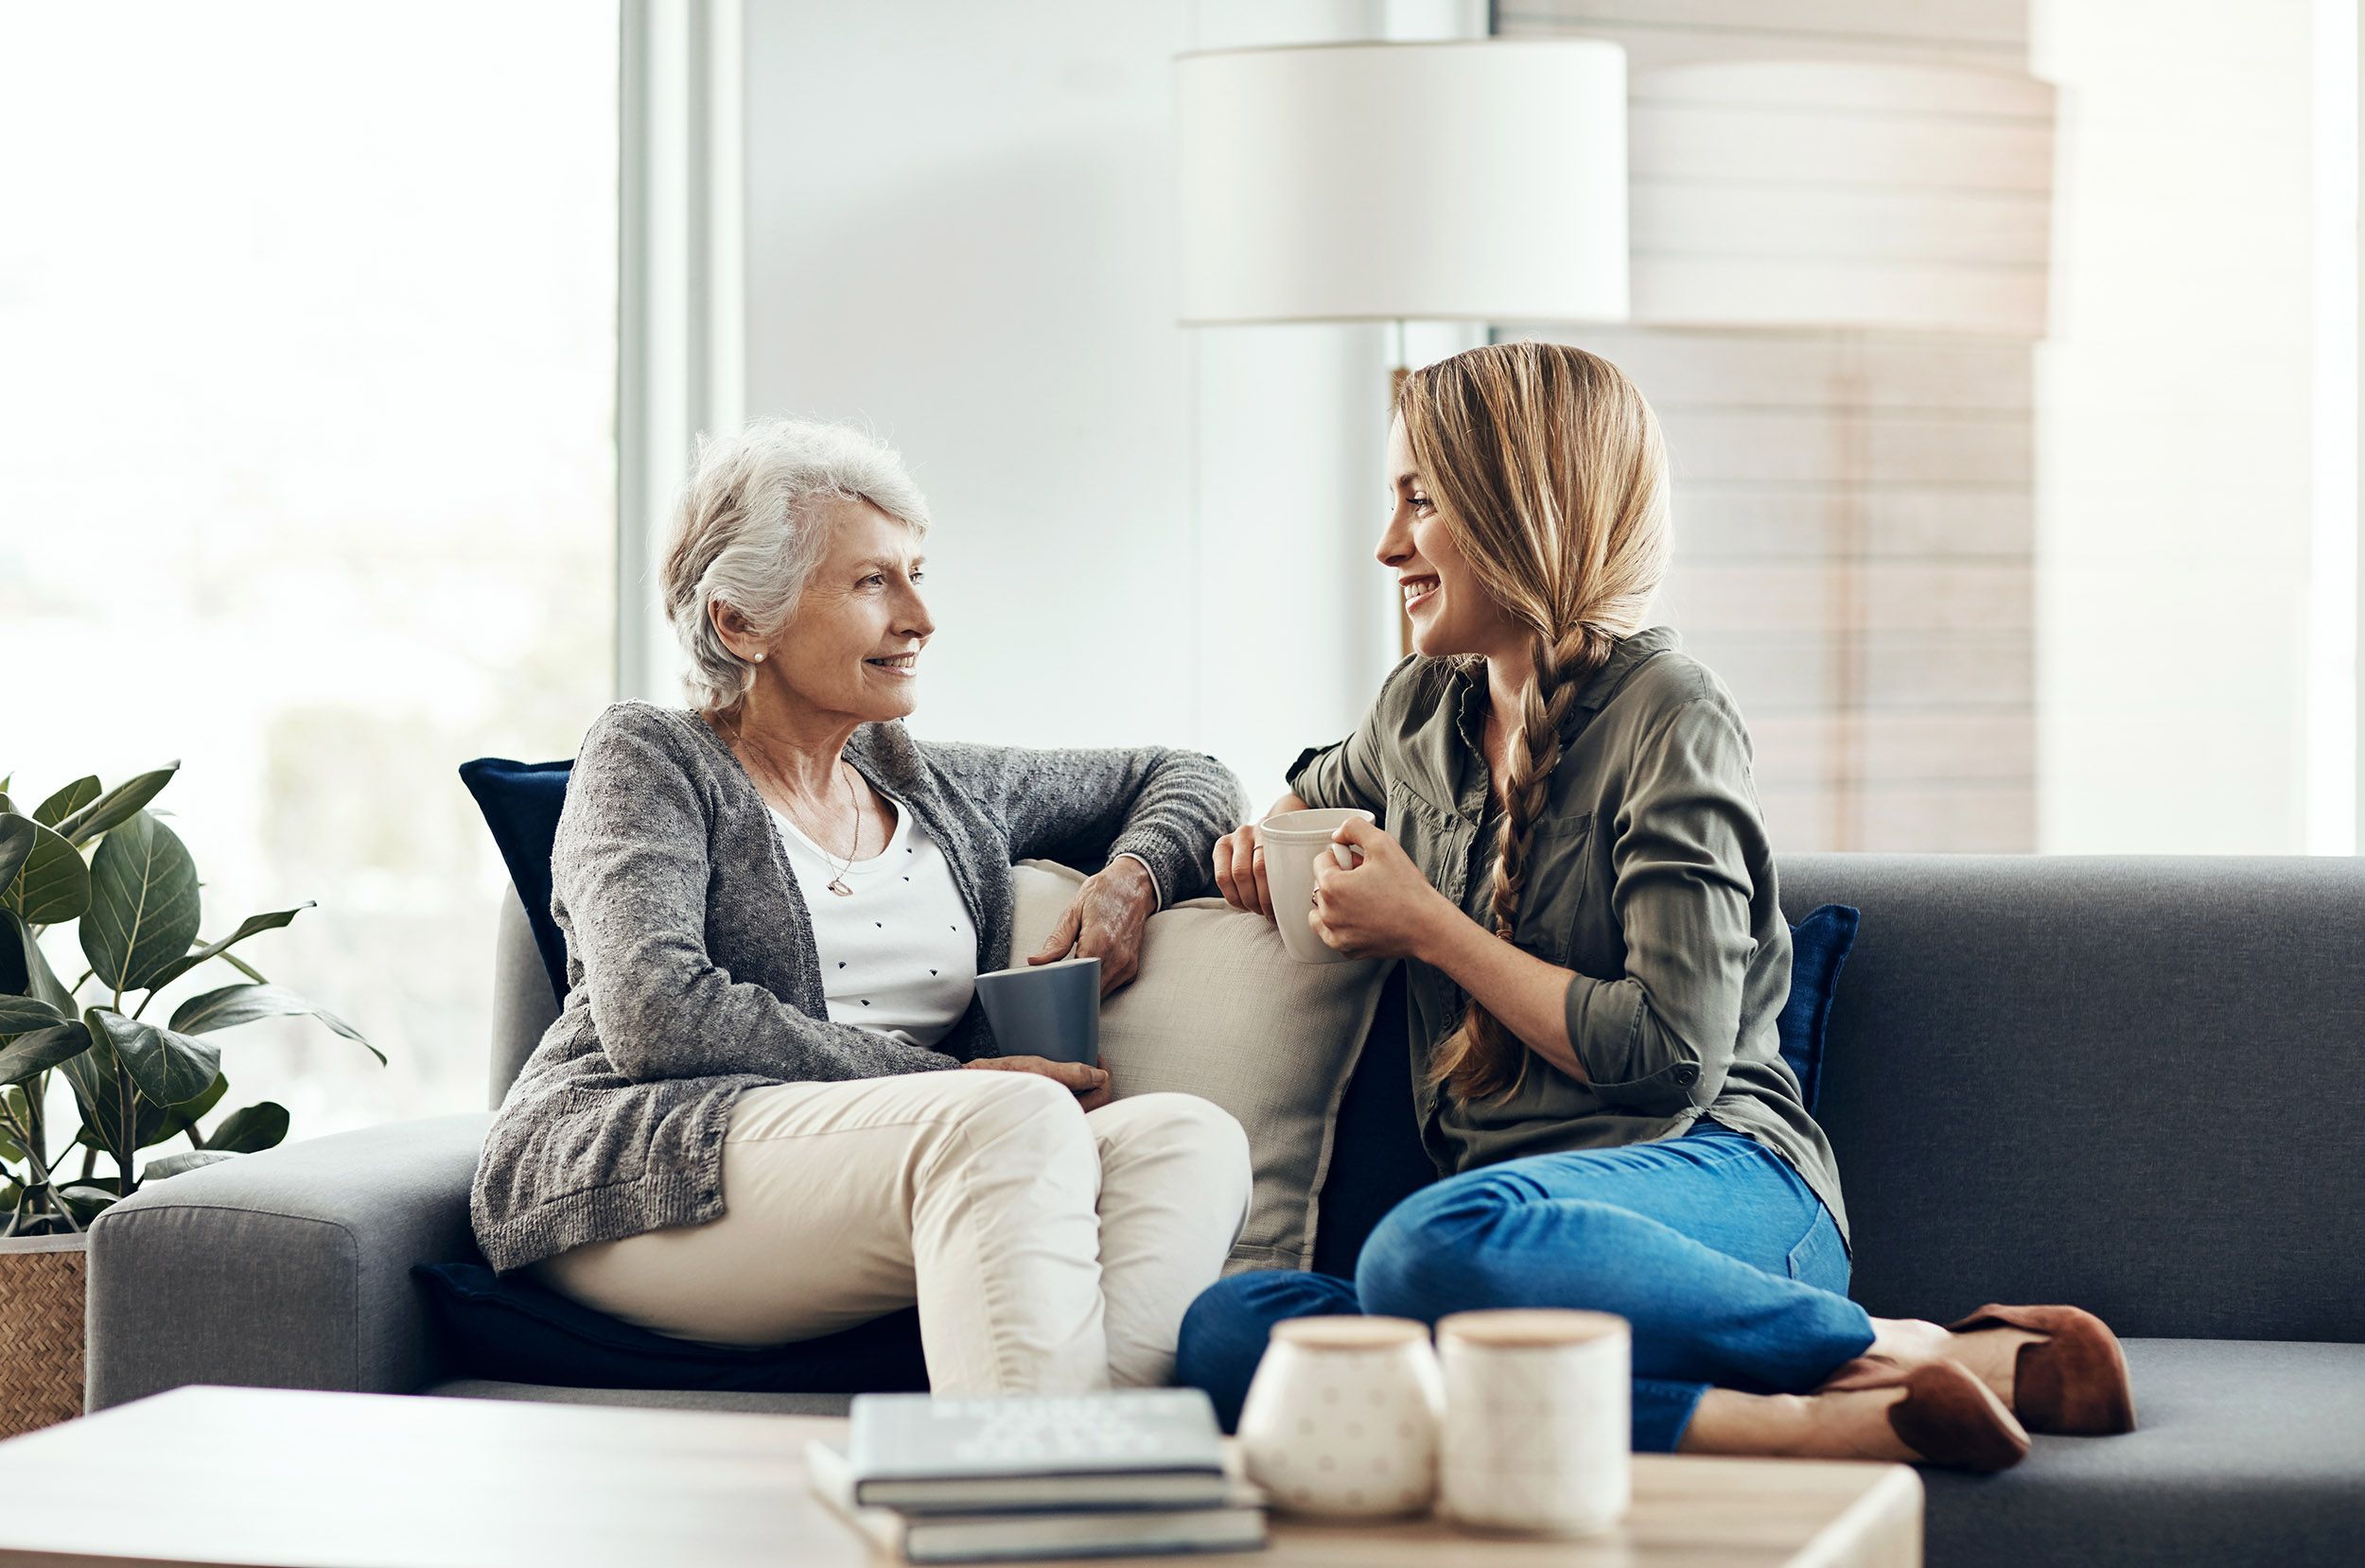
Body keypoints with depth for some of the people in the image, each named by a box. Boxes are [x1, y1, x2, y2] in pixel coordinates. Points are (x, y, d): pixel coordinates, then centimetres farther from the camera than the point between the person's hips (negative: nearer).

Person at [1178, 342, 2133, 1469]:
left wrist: (1426, 924, -4)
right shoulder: (1424, 710, 20)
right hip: (1514, 1200, 7)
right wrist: (1267, 847, 21)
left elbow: (1672, 1057, -11)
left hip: (1718, 1174, -7)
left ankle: (1905, 1355, -21)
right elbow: (1314, 794, 45)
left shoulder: (1669, 718, -3)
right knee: (1226, 1332, -28)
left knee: (1437, 1246, -42)